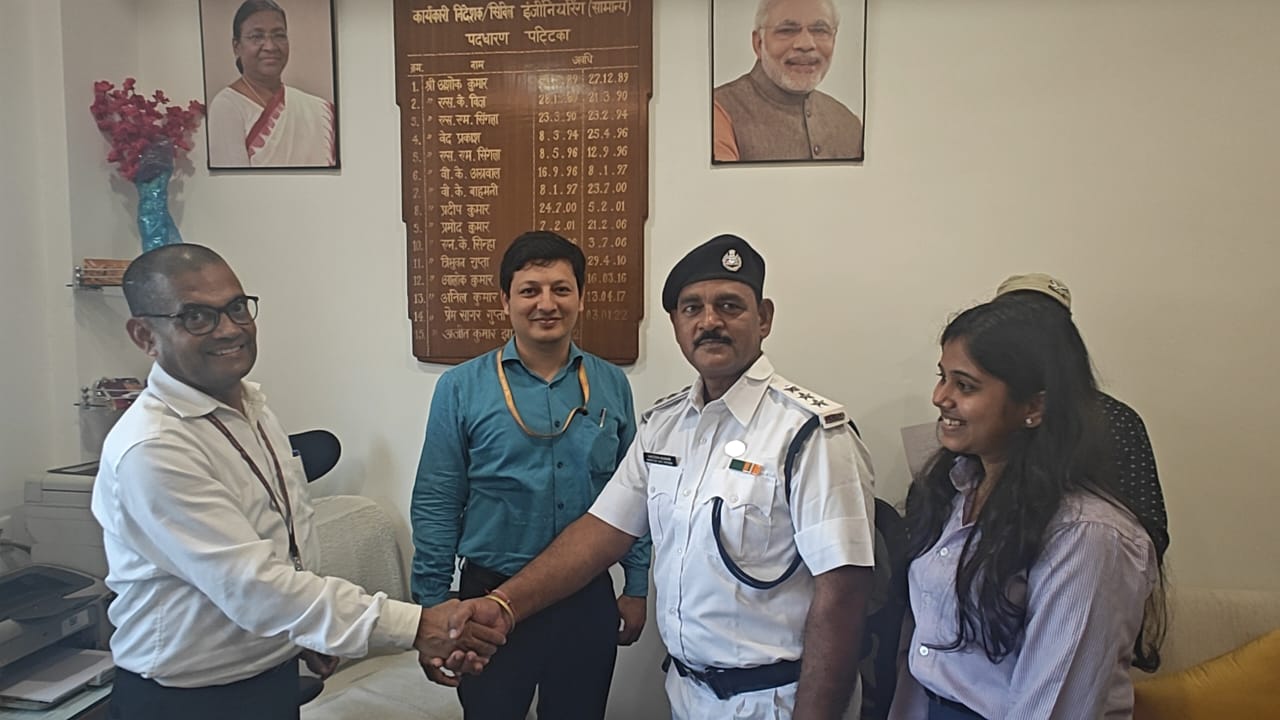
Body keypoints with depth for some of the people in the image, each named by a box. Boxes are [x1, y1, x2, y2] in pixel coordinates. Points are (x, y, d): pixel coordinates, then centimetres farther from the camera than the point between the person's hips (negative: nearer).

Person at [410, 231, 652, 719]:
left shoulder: (611, 385, 0)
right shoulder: (461, 388, -7)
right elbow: (435, 507, -5)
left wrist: (637, 587, 7)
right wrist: (433, 611, -5)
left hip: (589, 600, 2)